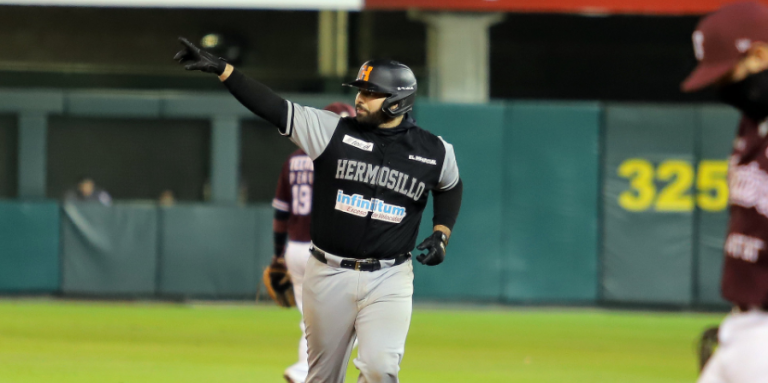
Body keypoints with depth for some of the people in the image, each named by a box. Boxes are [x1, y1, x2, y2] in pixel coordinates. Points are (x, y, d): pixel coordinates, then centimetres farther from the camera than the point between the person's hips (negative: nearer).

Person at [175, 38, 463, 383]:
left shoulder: (435, 152, 0)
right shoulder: (332, 131, -3)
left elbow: (450, 187, 21)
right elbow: (274, 107, -10)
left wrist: (441, 234, 4)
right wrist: (220, 68, -19)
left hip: (388, 280, -1)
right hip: (328, 276, 1)